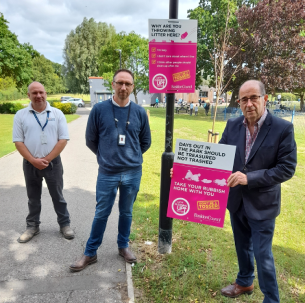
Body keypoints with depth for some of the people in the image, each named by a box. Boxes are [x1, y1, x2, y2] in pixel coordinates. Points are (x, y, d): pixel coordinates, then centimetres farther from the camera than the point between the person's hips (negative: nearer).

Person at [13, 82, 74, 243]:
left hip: (53, 163, -1)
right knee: (33, 198, 15)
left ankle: (64, 224, 25)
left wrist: (46, 160, -12)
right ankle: (32, 226, 31)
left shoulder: (57, 114, -2)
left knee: (57, 196, 10)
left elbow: (63, 140, -6)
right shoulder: (21, 115, 1)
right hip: (30, 164, 1)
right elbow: (18, 141, -2)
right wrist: (34, 161, -13)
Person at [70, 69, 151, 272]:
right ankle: (90, 253, 27)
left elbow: (145, 142, 11)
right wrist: (106, 156, 11)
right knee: (101, 214, 9)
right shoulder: (99, 109, -6)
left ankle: (124, 246, 38)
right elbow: (91, 140, 5)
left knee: (126, 213, 17)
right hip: (107, 173, -1)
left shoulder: (140, 112, -1)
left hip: (133, 173, 2)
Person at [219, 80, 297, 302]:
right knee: (242, 247, 24)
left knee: (262, 255, 5)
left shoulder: (283, 128, -15)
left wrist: (249, 178, -26)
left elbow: (287, 168, -17)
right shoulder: (232, 126, -3)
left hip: (262, 204, -4)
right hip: (236, 200, 5)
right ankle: (244, 283, 49)